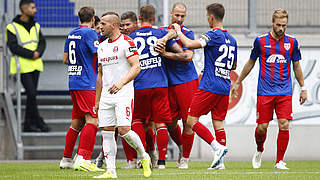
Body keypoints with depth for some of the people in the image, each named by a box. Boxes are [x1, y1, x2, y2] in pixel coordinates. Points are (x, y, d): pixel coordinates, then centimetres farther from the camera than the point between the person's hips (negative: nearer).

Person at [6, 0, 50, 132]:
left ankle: (28, 125, 10)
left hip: (35, 65, 6)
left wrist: (38, 52, -12)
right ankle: (38, 122, -6)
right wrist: (31, 54, -17)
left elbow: (42, 42, 9)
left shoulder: (36, 26, 13)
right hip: (23, 66, -6)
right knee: (31, 94, -11)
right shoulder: (12, 27, -7)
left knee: (32, 95, 6)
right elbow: (13, 47, -14)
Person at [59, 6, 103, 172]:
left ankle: (66, 159, 19)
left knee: (77, 122, 15)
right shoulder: (89, 33, -10)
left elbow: (65, 60, 19)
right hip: (87, 83, -8)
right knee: (92, 120, -13)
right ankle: (82, 160, -23)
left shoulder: (71, 34, 14)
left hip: (74, 82, 8)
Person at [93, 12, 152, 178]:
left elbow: (136, 68, -14)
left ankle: (144, 157, 8)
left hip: (124, 93, -7)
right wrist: (97, 101, 22)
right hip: (106, 95, 7)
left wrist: (121, 83, -29)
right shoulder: (102, 47, 17)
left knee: (123, 130, -15)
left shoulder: (126, 42, -6)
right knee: (106, 133, 0)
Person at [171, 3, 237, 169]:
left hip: (209, 87, -8)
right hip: (225, 89, 8)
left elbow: (189, 44, -19)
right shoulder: (231, 40, 15)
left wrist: (178, 31, -3)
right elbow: (234, 66, 25)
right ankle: (220, 161, 1)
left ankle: (217, 147, -15)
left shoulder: (214, 35, -10)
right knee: (218, 123, 8)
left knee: (191, 120, -3)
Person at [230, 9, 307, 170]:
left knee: (284, 126, -11)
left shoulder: (291, 42, 6)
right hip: (265, 92, -1)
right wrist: (237, 82, 20)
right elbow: (250, 63, 16)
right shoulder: (261, 41, 3)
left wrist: (303, 88, 17)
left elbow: (296, 66, 17)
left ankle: (280, 161, -1)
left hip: (284, 92, 1)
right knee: (262, 127, -2)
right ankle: (259, 150, 29)